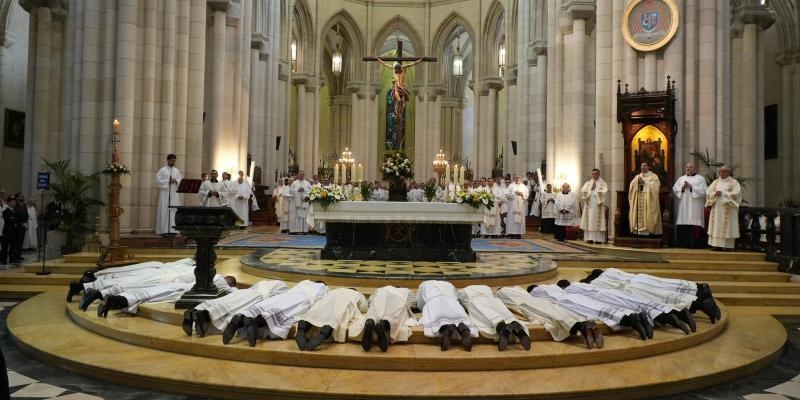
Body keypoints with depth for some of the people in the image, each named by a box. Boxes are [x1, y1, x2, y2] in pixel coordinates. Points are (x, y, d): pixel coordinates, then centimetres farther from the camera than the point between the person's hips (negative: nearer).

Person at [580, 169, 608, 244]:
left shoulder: (603, 183, 6)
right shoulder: (588, 183, 15)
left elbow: (604, 192, -10)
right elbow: (583, 191, 0)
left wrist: (596, 189, -7)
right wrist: (590, 188, -8)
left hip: (598, 205, -3)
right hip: (589, 205, 3)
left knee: (598, 222, -5)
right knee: (589, 222, -1)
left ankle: (598, 239, -2)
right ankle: (590, 238, 0)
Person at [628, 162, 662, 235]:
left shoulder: (653, 176, 5)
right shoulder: (637, 176, 18)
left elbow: (654, 186, -10)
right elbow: (631, 186, 8)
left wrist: (644, 182, -12)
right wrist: (637, 182, -9)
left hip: (648, 201, -4)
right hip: (638, 200, 4)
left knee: (647, 216, -10)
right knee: (639, 215, -1)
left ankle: (647, 230, -9)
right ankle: (638, 229, -1)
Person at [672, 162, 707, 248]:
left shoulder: (700, 179, 6)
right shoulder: (681, 178, 17)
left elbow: (703, 191, -6)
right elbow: (674, 189, 9)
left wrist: (691, 187, -11)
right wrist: (682, 187, -8)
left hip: (695, 206, -3)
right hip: (684, 205, 3)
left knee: (694, 224, -9)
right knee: (683, 224, -1)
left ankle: (693, 243, -8)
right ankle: (683, 243, 1)